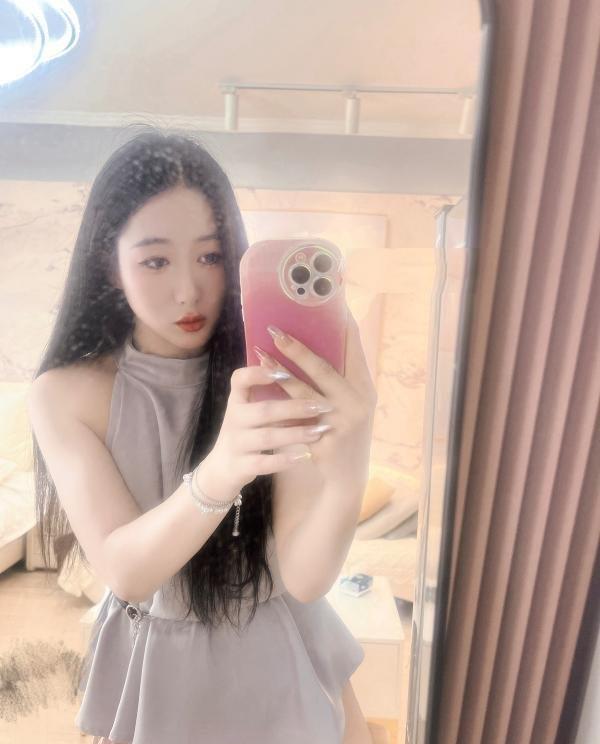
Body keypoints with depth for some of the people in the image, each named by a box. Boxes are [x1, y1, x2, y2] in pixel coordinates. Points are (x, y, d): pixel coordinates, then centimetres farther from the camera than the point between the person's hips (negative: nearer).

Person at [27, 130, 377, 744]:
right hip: (155, 663, 0)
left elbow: (305, 578, -26)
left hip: (276, 648, 1)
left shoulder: (276, 375, -21)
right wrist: (218, 473, -46)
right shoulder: (66, 394, -18)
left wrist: (346, 479, -48)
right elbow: (124, 571, -26)